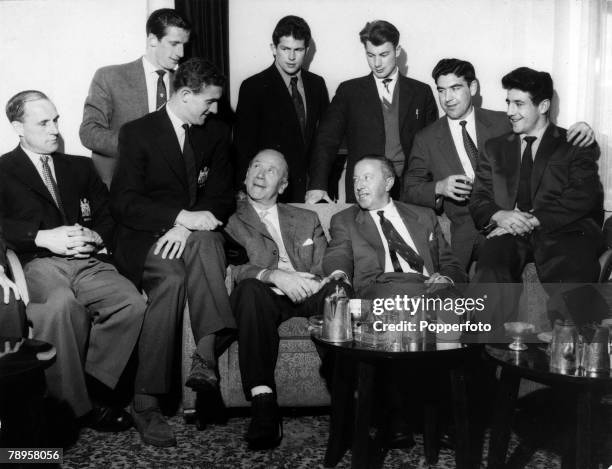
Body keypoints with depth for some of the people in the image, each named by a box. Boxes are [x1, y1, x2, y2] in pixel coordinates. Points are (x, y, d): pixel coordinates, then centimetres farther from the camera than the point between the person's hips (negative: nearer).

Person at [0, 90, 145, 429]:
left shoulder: (80, 167, 26)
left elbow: (107, 217, 20)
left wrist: (95, 236, -2)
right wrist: (42, 237, -15)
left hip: (87, 262, 4)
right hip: (36, 263, -3)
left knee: (132, 302, -27)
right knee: (62, 304, -37)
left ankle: (91, 386, -14)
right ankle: (71, 404, -22)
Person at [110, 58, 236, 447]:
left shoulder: (217, 133, 13)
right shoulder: (138, 132, 1)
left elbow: (222, 198, 5)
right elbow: (123, 202, -8)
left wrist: (187, 228, -15)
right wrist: (182, 216, -21)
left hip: (197, 235, 3)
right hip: (145, 240, -3)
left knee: (205, 238, -34)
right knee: (171, 277, -34)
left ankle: (205, 356, -37)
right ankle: (146, 401, -29)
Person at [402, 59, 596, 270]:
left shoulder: (502, 123, 9)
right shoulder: (426, 139, 8)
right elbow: (409, 191, 9)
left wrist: (579, 130, -6)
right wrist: (439, 187, -11)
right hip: (467, 233, -1)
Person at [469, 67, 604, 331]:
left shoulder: (576, 146, 16)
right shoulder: (495, 148, 26)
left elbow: (583, 198, 0)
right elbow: (478, 201, 17)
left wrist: (532, 220, -14)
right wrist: (499, 216, -9)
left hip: (563, 232, -2)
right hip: (509, 234, 2)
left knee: (572, 277, -35)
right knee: (489, 274, -32)